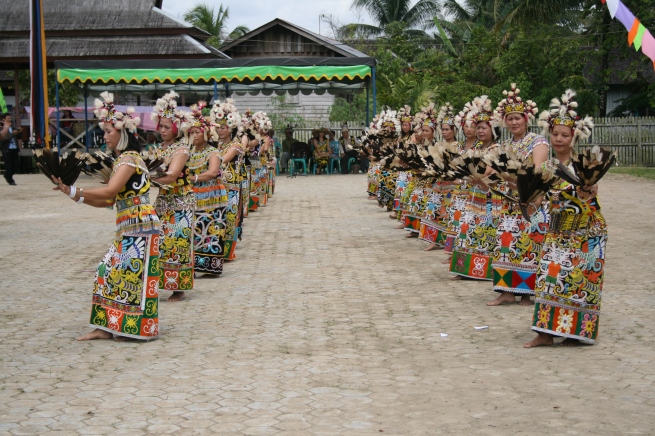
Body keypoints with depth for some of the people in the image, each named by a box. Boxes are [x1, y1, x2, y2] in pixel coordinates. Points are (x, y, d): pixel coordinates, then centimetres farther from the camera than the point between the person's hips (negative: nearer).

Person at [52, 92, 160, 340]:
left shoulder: (129, 159, -12)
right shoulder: (122, 160, 17)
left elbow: (109, 192, -22)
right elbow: (108, 201, 13)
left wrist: (74, 191, -16)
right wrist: (76, 196, 4)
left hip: (139, 226, -10)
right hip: (129, 228, 10)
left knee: (131, 274, -6)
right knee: (110, 271, 8)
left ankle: (134, 326, 1)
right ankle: (107, 326, 12)